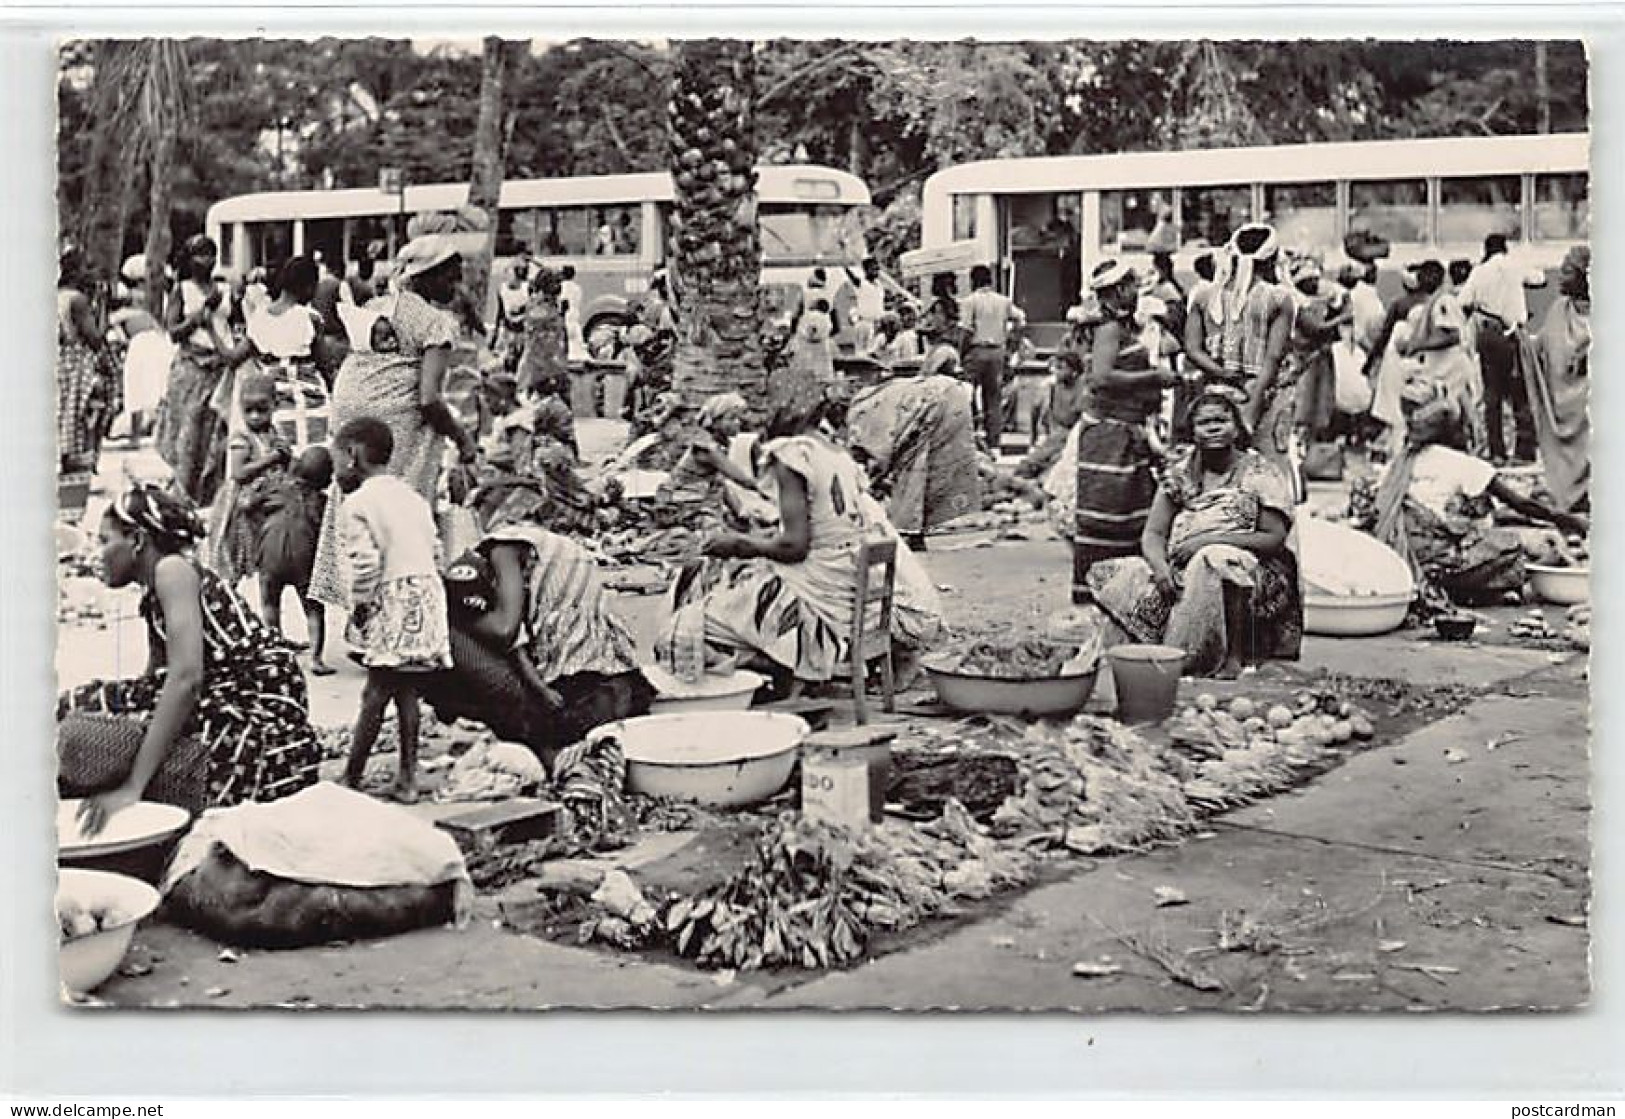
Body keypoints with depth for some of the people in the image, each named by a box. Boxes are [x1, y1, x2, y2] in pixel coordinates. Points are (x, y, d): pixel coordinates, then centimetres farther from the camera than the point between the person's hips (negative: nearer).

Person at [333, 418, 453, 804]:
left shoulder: (358, 502, -6)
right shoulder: (414, 498, 17)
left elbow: (364, 563, -16)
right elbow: (435, 551, 16)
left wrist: (359, 604, -5)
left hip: (392, 603, -7)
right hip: (428, 595, 7)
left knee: (376, 693, -3)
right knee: (405, 691, 10)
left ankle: (352, 778, 3)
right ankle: (407, 777, 11)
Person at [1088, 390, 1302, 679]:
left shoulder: (1259, 473, 2)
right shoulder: (1181, 472, 12)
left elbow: (1275, 539, -6)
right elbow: (1153, 533, 7)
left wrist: (1209, 539, -16)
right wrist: (1160, 565, -17)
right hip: (1182, 571, 4)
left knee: (1212, 561, -37)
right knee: (1125, 577, -20)